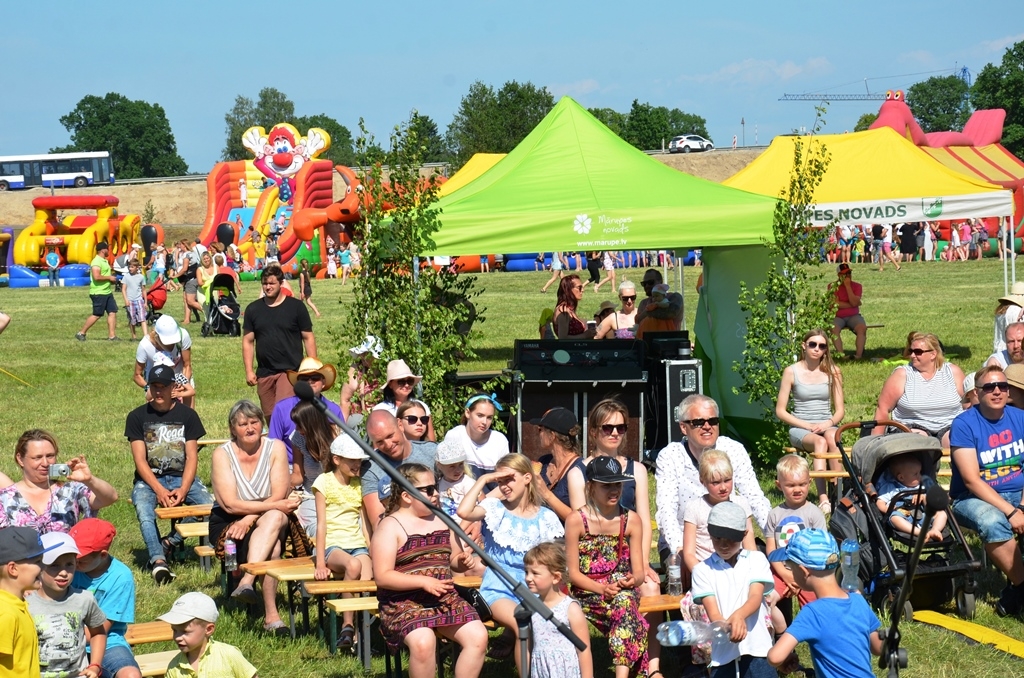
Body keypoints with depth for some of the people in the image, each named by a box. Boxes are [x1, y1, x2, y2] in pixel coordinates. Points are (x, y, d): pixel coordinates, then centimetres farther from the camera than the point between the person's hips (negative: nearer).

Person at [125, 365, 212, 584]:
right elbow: (140, 460, -3)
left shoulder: (187, 415, 6)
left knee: (210, 505, -28)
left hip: (182, 477, 1)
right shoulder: (137, 417, 4)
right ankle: (158, 560, -44)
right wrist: (159, 489, -19)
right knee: (143, 509, -35)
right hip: (149, 479, -1)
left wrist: (183, 489, -17)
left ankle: (171, 542, -14)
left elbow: (192, 457, 0)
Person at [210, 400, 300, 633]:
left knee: (274, 518, -36)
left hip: (269, 520, 2)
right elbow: (230, 504, -15)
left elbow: (279, 495, -10)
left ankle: (247, 582, -48)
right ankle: (271, 615, -39)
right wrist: (276, 505, -20)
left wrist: (249, 519, -24)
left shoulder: (275, 448, -2)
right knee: (271, 547, -33)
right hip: (228, 525, -2)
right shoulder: (222, 454, -6)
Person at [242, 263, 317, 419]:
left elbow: (308, 337, 3)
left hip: (290, 370, -4)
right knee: (270, 416, 7)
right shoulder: (253, 309, 8)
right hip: (264, 373, 4)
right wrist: (249, 371, 2)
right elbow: (248, 341, 10)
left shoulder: (295, 306, 1)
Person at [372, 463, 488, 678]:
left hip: (446, 598, 6)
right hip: (405, 602, -6)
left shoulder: (441, 521, 15)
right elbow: (382, 577, -12)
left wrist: (461, 561, 1)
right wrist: (423, 581, -21)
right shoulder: (390, 527, -5)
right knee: (423, 641, -34)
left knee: (478, 635, -17)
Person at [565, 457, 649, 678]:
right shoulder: (576, 520, -3)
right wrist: (603, 589, -18)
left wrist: (632, 580, -19)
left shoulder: (631, 520, 5)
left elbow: (638, 570, 4)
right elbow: (573, 573, -4)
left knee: (624, 600, -34)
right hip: (587, 592, -1)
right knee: (623, 605, -32)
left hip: (623, 591, 1)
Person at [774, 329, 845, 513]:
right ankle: (823, 498, -50)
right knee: (820, 442, -37)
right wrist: (807, 425, -11)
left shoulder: (832, 372, 8)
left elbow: (840, 410, 9)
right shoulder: (791, 372, 2)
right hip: (800, 429, -2)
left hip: (827, 426, 2)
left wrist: (828, 423, -13)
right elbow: (780, 411, 1)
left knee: (832, 437, -36)